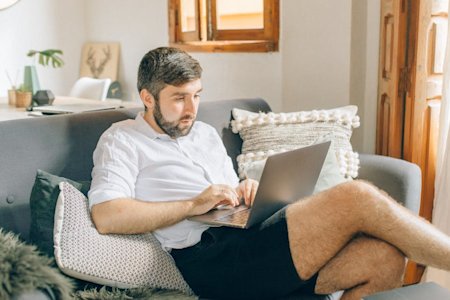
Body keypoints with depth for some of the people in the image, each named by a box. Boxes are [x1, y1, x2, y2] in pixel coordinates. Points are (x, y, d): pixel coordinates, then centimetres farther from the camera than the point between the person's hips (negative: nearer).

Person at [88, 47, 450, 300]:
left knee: (384, 258, -19)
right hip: (209, 258, -7)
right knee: (358, 198, -23)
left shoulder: (206, 134, 28)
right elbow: (106, 216, -10)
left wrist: (246, 191, 7)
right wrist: (193, 205, -12)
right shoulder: (122, 140, 7)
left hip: (249, 238, 8)